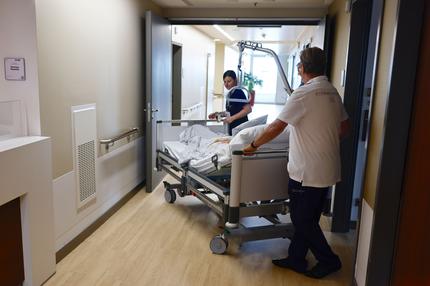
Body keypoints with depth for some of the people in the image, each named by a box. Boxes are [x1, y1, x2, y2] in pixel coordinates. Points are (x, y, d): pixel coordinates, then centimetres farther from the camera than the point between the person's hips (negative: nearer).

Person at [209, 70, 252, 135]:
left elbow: (248, 109, -18)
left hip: (240, 128, -8)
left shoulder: (238, 92, -12)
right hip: (232, 128, 8)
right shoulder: (230, 93, 12)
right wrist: (217, 114, 11)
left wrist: (232, 118, -21)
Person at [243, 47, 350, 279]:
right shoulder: (332, 92, 8)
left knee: (302, 220, 8)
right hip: (327, 169, 9)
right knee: (306, 218, 17)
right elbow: (344, 127, 17)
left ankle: (329, 261, 22)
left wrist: (253, 145, -5)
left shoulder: (304, 93, -18)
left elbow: (276, 127, -17)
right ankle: (296, 258, 29)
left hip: (307, 171, -9)